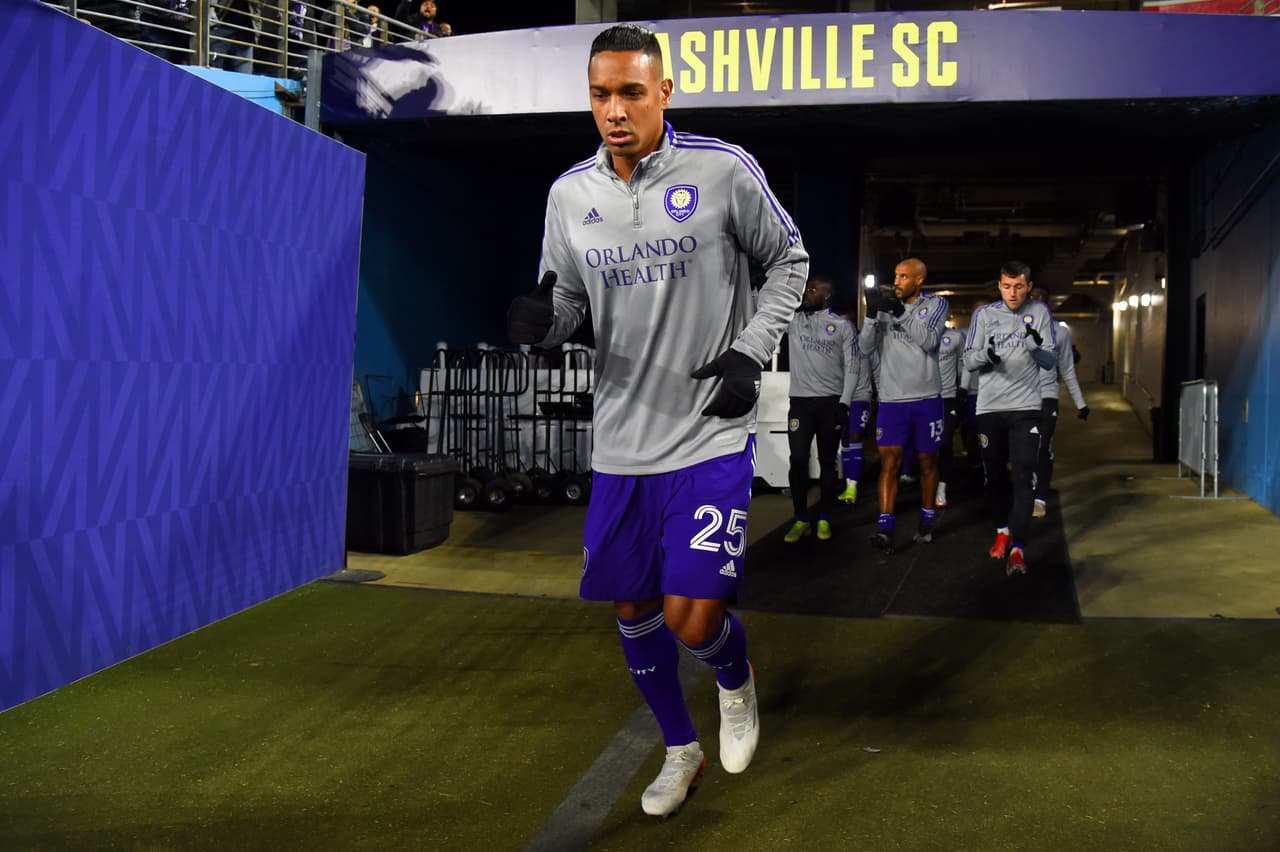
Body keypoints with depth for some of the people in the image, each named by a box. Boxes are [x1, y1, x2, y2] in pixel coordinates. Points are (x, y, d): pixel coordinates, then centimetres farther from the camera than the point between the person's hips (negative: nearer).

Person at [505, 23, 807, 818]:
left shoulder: (725, 171, -9)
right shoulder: (570, 193, 2)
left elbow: (789, 261, 5)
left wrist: (750, 351, -8)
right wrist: (538, 319, -12)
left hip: (712, 434, -4)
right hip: (622, 443, 5)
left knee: (691, 622, -9)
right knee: (633, 610, 13)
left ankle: (738, 679, 30)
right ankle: (681, 749, 39)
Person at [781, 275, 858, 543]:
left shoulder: (843, 326, 3)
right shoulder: (793, 320, 9)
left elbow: (852, 367, 0)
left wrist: (844, 403, -9)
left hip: (831, 402, -1)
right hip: (800, 401, 1)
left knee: (827, 461, 5)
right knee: (798, 459, -5)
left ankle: (824, 519, 14)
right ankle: (801, 520, 5)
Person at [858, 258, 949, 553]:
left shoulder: (936, 304, 1)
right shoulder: (887, 306, 4)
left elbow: (929, 341, -15)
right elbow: (865, 346, -2)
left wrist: (901, 314, -23)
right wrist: (871, 314, -17)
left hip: (926, 398, 0)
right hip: (891, 398, 1)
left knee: (927, 461, 11)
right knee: (889, 461, -7)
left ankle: (927, 521, 25)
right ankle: (885, 528, -11)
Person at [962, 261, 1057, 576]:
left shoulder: (1040, 312, 2)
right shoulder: (984, 314, 2)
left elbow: (1051, 362, 1)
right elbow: (968, 360, 1)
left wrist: (1037, 347, -21)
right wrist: (985, 355, -22)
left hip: (1026, 407, -1)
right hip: (990, 407, 1)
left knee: (1023, 477, -11)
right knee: (995, 475, 12)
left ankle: (1017, 548, -13)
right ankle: (1003, 530, 35)